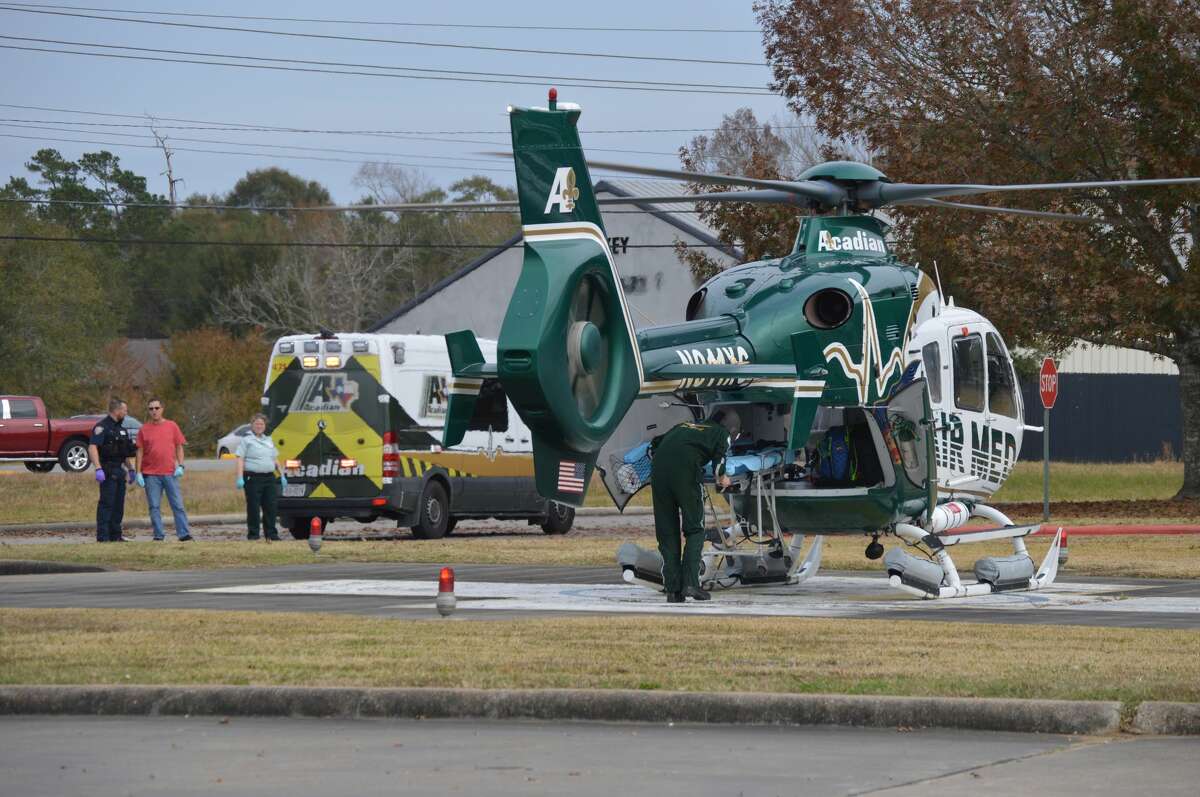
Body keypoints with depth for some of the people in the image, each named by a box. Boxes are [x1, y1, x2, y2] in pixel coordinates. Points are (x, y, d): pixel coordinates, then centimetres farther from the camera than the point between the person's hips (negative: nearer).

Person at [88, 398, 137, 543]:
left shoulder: (120, 428, 18)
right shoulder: (102, 427, -11)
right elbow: (92, 447, -21)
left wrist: (131, 469, 23)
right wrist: (98, 469, -28)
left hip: (119, 471, 9)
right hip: (108, 470, -9)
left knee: (118, 504, 11)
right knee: (106, 503, -9)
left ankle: (115, 535, 17)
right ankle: (102, 536, -9)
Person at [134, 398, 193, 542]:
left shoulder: (172, 426, 6)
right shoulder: (144, 429, 5)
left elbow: (179, 447, 8)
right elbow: (140, 451, 6)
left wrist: (180, 466, -3)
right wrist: (138, 472, -1)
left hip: (170, 472, 0)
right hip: (151, 474, 0)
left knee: (178, 505, -2)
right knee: (154, 507, 1)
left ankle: (184, 534, -1)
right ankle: (158, 536, 5)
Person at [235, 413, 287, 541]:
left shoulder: (269, 440, 20)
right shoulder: (246, 440, 1)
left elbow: (275, 460, 26)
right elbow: (240, 460, -6)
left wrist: (282, 475, 19)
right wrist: (240, 478, -16)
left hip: (270, 478, 5)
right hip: (253, 478, -5)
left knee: (271, 507, 4)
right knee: (253, 508, -3)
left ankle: (271, 533, 10)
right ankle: (253, 534, 3)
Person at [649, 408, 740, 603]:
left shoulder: (684, 426, 34)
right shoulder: (723, 433, 20)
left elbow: (655, 444, 30)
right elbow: (719, 454, 3)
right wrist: (721, 476, 21)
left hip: (658, 467, 5)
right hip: (686, 469, -5)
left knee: (666, 532, 8)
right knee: (695, 529, 6)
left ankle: (673, 590, 3)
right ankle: (690, 583, -9)